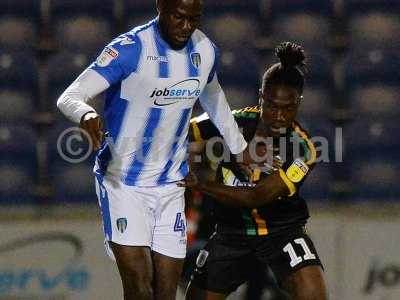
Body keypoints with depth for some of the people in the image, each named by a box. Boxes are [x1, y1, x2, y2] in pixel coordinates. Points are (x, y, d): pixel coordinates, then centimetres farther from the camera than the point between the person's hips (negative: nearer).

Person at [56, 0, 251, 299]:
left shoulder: (206, 51, 2)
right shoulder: (130, 48, -17)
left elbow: (214, 99, 24)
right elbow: (69, 97, -23)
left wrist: (240, 147, 35)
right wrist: (86, 115, -46)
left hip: (170, 185, 5)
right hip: (123, 182, -5)